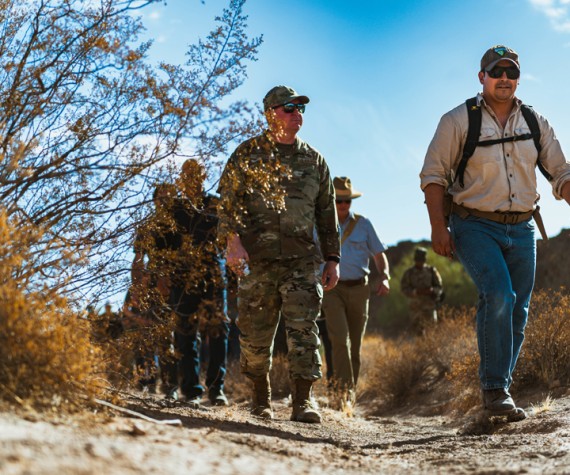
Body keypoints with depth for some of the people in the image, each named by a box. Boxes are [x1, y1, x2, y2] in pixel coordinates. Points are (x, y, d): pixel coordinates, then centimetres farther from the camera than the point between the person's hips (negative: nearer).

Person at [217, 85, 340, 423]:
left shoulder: (314, 160, 15)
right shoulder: (249, 154, 6)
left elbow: (327, 213, 18)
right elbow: (228, 200, 0)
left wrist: (333, 259, 12)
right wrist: (233, 241, -14)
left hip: (302, 259, 1)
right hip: (258, 258, -1)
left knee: (303, 327, -10)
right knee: (255, 332, 4)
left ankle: (303, 400, -8)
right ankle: (262, 400, 19)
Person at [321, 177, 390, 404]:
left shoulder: (363, 224, 9)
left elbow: (379, 254, 10)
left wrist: (384, 277, -8)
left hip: (358, 289, 2)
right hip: (332, 288, -2)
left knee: (355, 343, 5)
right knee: (339, 338, -21)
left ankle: (350, 392, 16)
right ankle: (344, 387, -24)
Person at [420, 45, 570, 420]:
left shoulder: (536, 123, 9)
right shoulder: (458, 121, -3)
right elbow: (433, 175, -3)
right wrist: (439, 227, -11)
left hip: (521, 228, 5)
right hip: (475, 225, -5)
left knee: (517, 313, 4)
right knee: (498, 294, -24)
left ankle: (500, 390, 18)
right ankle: (494, 388, -17)